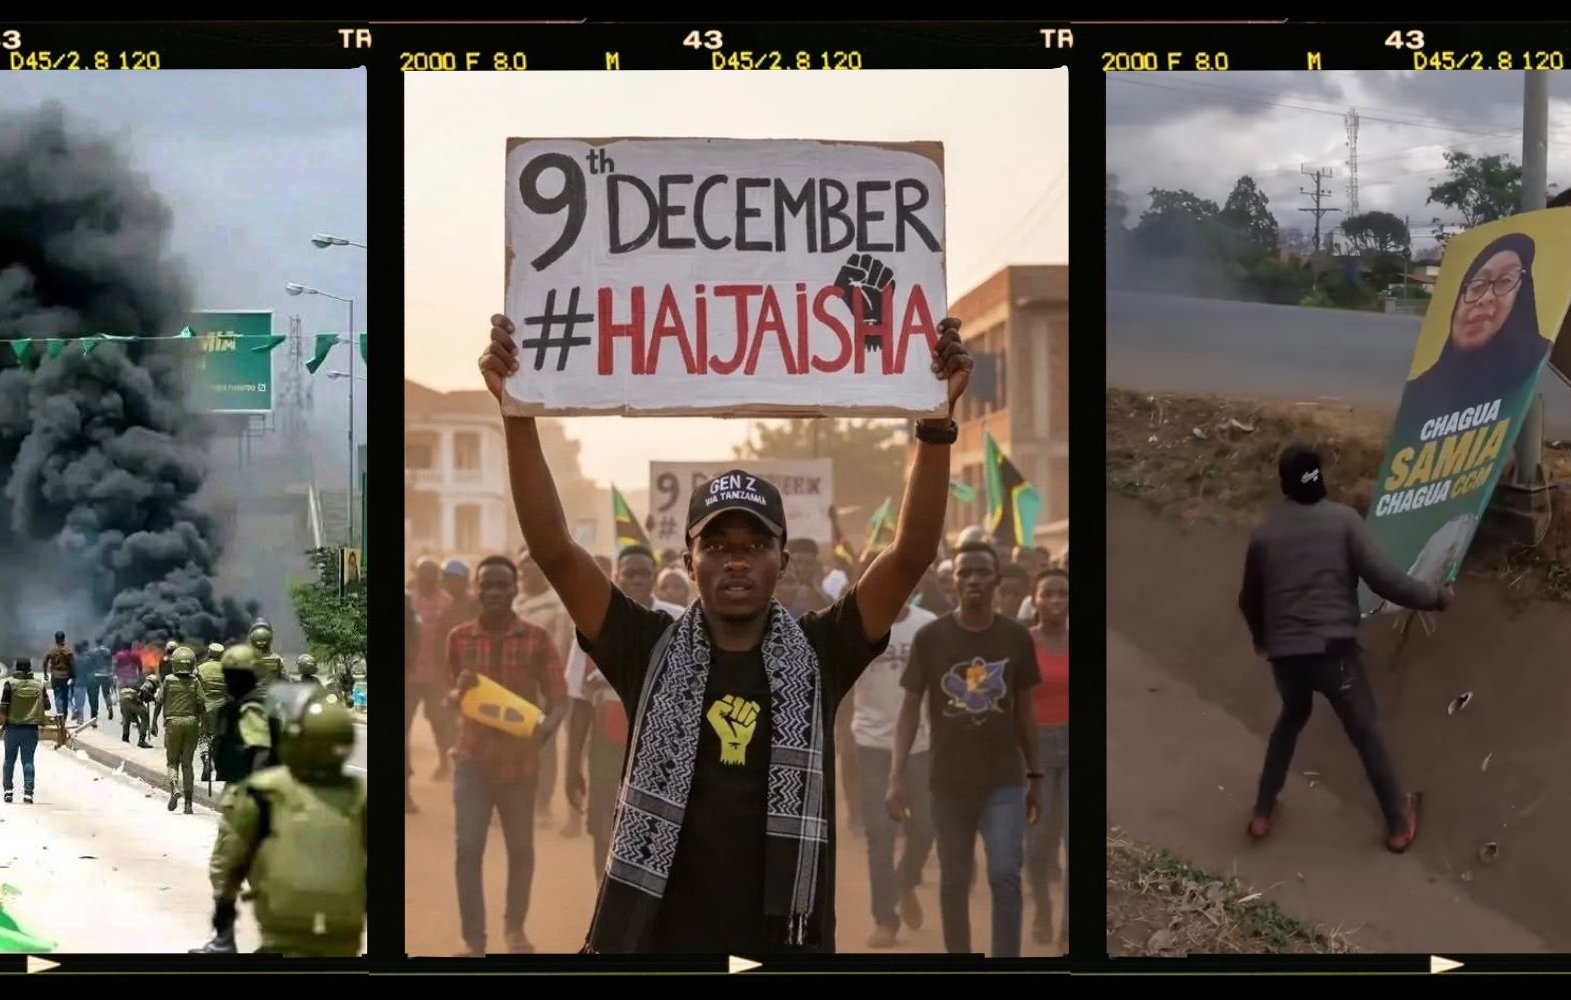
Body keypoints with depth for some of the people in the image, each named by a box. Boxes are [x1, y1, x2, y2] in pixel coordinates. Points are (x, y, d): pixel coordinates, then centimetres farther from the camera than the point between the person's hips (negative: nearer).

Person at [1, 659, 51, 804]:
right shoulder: (39, 686, -2)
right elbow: (47, 706, 3)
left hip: (13, 727, -1)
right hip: (31, 729, 1)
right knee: (28, 761, 3)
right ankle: (28, 792, -6)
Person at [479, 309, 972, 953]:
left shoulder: (817, 656, 3)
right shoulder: (651, 653, 2)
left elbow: (913, 554, -5)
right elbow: (553, 550, -6)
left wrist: (937, 421, -15)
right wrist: (519, 415, -15)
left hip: (786, 945, 1)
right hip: (653, 940, 0)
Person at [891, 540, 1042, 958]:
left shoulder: (1016, 637, -2)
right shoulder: (930, 638, -6)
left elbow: (1024, 711, 7)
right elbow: (910, 708, -3)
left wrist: (1035, 776, 9)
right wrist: (897, 777, -11)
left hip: (1005, 780, 0)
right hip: (949, 781, 0)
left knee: (1005, 875, -11)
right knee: (954, 880, 11)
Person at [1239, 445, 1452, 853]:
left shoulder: (1263, 533, 6)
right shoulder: (1343, 520, -5)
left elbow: (1249, 599, 18)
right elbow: (1385, 579, -11)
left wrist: (1261, 636, 39)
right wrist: (1435, 597, 4)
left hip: (1284, 652, 3)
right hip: (1333, 649, -3)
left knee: (1293, 716, 30)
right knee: (1365, 732, 13)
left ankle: (1262, 812, 33)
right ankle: (1399, 824, 24)